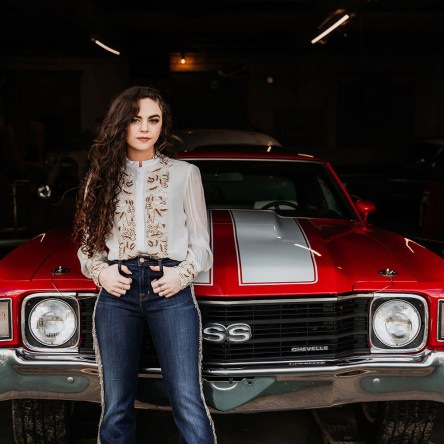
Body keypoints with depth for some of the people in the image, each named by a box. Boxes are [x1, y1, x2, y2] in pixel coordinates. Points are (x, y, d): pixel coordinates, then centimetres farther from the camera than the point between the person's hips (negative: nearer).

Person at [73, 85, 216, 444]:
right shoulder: (102, 176, 14)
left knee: (188, 403, -8)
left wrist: (183, 273, -7)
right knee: (116, 406, 6)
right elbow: (87, 241, 16)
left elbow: (200, 241, 10)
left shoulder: (185, 174, 10)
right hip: (117, 291, 2)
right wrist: (100, 272, -3)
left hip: (170, 291, -2)